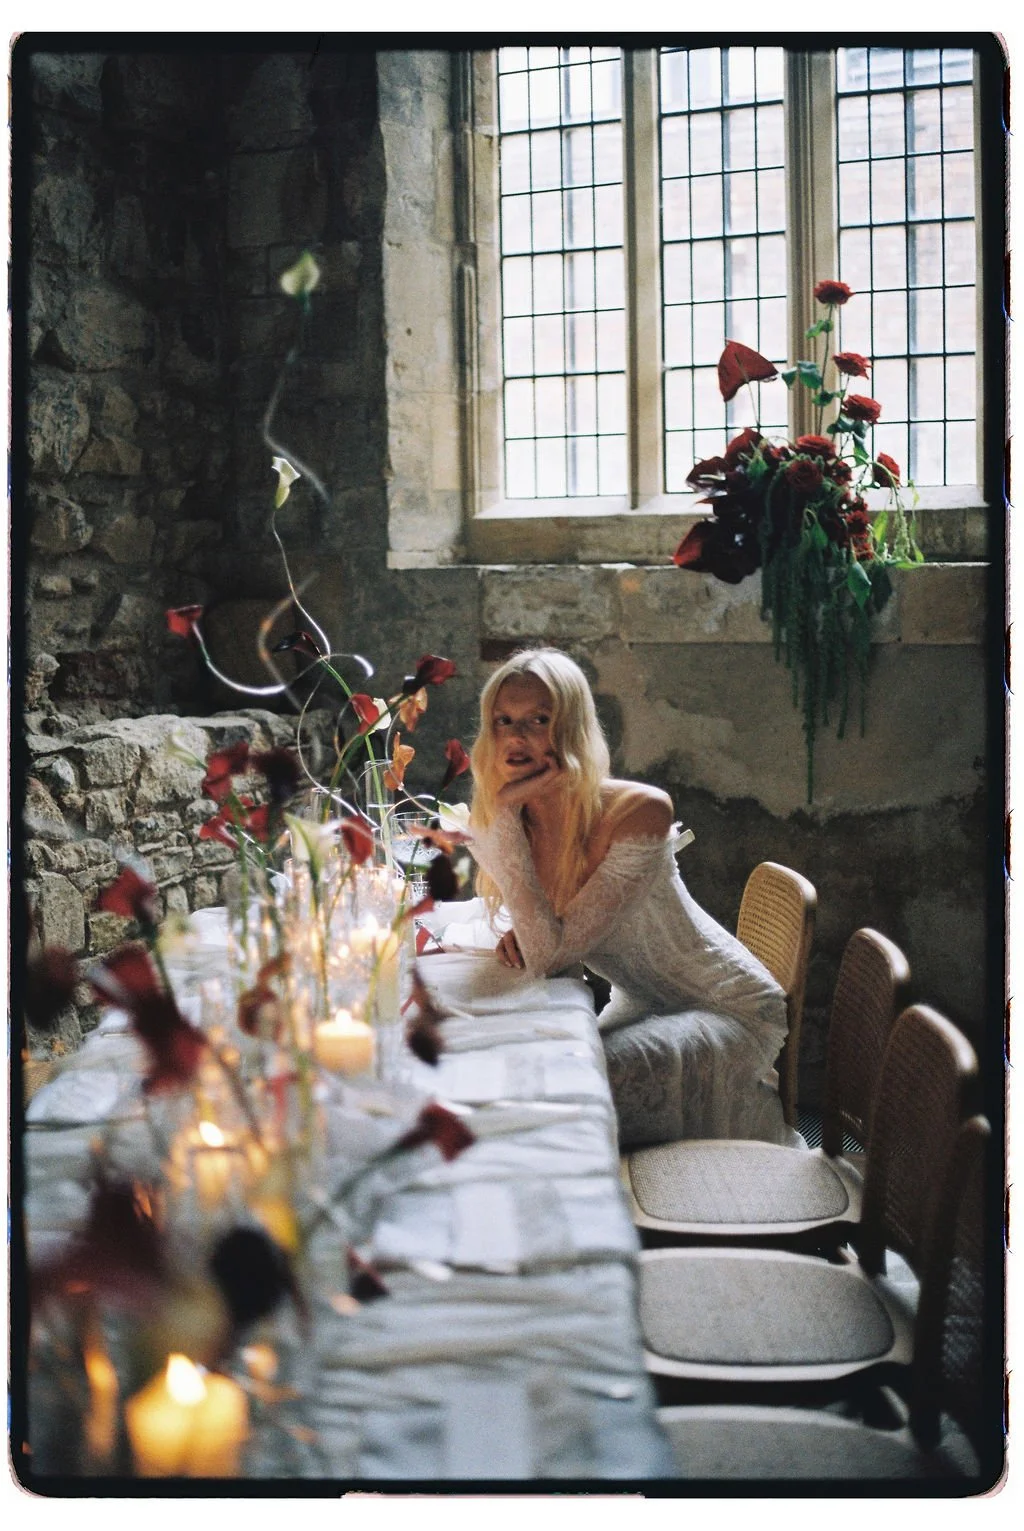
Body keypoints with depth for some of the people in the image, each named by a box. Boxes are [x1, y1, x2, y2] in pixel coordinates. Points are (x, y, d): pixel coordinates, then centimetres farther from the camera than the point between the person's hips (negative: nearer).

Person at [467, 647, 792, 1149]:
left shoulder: (639, 812, -28)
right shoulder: (505, 825, -10)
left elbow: (551, 956, -32)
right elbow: (536, 951, 4)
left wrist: (503, 815, -33)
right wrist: (523, 935, -20)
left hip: (727, 1010, -6)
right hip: (640, 1007, 6)